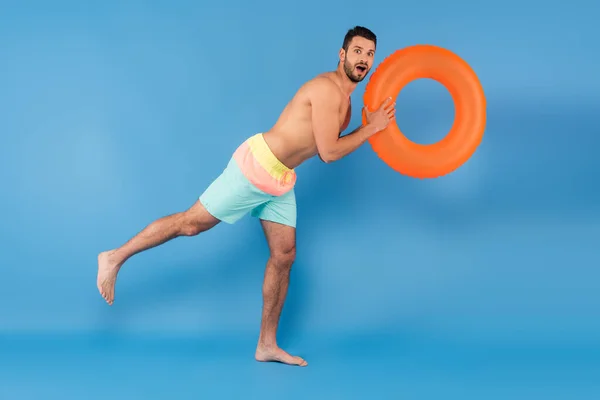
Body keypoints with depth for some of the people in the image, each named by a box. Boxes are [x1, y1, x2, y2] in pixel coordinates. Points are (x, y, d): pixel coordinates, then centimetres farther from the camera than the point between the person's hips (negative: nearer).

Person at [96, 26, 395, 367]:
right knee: (191, 224, -3)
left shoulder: (344, 100, 12)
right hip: (257, 164, -9)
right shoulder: (327, 89, -18)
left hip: (281, 180, 9)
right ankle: (115, 257, 14)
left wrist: (371, 124, 5)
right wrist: (371, 128, -14)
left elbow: (327, 150, 11)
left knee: (284, 256, 6)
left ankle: (267, 345, 14)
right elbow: (328, 152, -22)